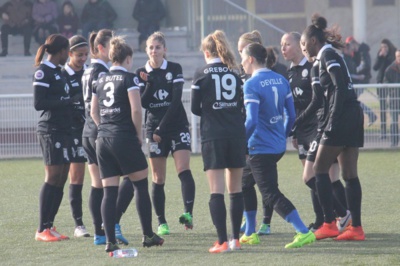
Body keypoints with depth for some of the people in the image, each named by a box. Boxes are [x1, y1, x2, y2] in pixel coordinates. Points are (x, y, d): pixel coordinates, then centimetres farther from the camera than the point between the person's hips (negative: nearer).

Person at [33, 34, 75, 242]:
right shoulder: (43, 72, -10)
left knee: (61, 178, 8)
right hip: (51, 130, -9)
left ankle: (49, 225, 13)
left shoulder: (57, 71, 17)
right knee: (52, 177, -10)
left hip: (63, 130, 9)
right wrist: (67, 102, -14)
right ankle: (42, 230, -7)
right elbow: (39, 103, -16)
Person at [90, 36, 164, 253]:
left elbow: (93, 112, 18)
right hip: (125, 138, -6)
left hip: (103, 139, 6)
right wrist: (138, 134, -2)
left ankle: (110, 241, -2)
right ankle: (148, 236, 9)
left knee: (109, 191, 3)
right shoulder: (128, 78, -5)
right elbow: (136, 109, -14)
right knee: (141, 185, 7)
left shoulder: (100, 81, 13)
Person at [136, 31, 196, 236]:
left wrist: (162, 128, -12)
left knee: (184, 169, -19)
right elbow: (143, 103, -3)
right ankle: (161, 222, 10)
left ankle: (188, 213, -30)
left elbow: (176, 100, -7)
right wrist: (149, 83, -18)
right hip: (154, 128, 2)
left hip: (177, 125, -2)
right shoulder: (141, 73, 5)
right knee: (158, 178, 3)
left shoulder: (174, 69, 0)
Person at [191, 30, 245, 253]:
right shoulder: (234, 73, 6)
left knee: (216, 190, -4)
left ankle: (223, 242, -11)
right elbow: (243, 104, 7)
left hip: (213, 137, -3)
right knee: (236, 189, 11)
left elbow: (195, 109, 2)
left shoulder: (202, 75, -1)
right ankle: (236, 239, 13)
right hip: (237, 135, 3)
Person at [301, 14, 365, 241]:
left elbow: (340, 87, -18)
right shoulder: (330, 56, 21)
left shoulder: (327, 56, -7)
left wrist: (333, 121, -21)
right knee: (350, 174, 7)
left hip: (342, 118, -9)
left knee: (321, 169, -3)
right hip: (354, 117, 9)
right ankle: (356, 228, 5)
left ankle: (330, 224, -7)